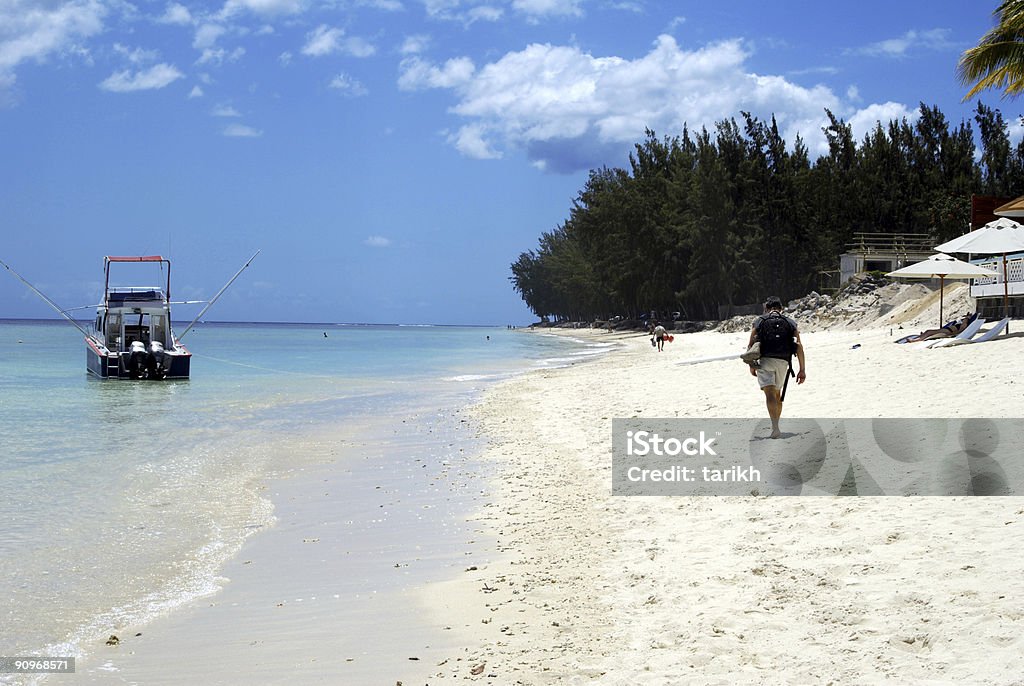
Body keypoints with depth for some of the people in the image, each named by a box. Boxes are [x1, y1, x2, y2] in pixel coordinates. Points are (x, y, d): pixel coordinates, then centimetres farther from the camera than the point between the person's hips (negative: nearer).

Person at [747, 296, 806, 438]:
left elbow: (751, 345, 4)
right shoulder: (790, 322, 13)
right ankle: (775, 426, 30)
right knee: (777, 394, 20)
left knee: (770, 394, -12)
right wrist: (802, 370, 3)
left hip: (765, 360, -2)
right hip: (783, 362, 2)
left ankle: (775, 427, -29)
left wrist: (751, 365, 16)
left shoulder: (760, 321, 10)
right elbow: (799, 346, 4)